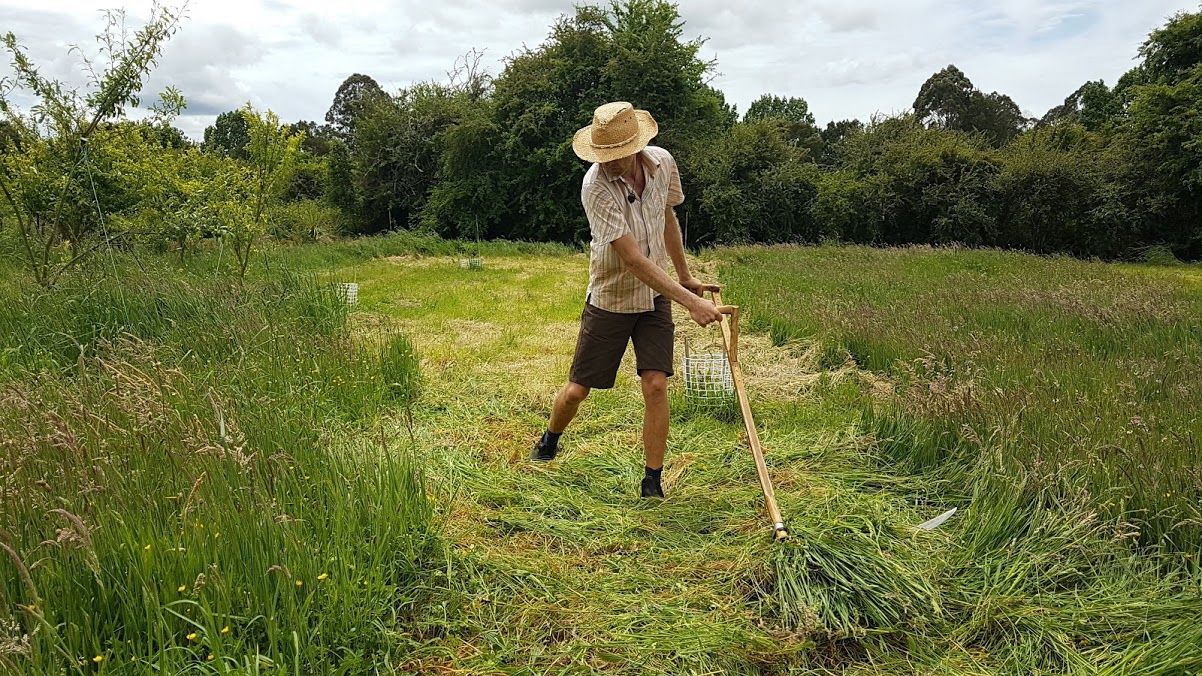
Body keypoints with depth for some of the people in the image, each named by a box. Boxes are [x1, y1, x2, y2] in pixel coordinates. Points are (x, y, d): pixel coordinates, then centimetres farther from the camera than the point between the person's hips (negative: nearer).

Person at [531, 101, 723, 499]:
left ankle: (652, 481, 5)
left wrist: (685, 277, 20)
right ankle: (549, 441, 38)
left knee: (655, 385, -8)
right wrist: (690, 302, -34)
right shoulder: (596, 187, -25)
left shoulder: (662, 162, -8)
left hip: (656, 297, 3)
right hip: (609, 299, -3)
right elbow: (634, 260, -30)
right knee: (577, 390, 6)